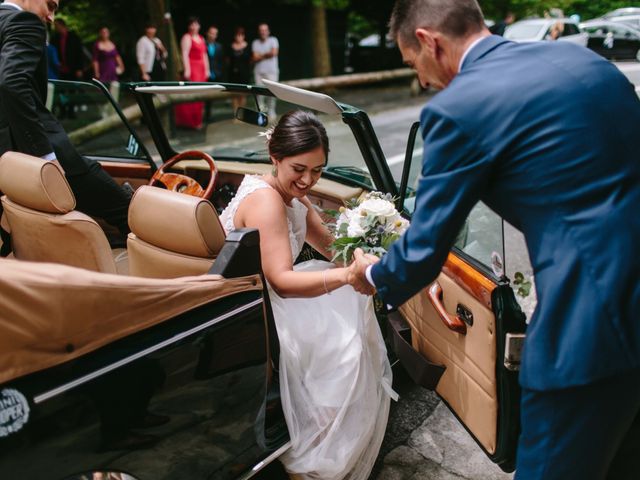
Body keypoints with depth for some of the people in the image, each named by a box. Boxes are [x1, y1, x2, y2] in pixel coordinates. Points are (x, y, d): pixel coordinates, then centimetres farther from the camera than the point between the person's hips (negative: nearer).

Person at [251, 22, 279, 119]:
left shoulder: (273, 40, 4)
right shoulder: (255, 43, 10)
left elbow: (274, 53, -10)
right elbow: (254, 58, 2)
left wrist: (261, 55, 1)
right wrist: (266, 55, -7)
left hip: (271, 71, -2)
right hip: (258, 71, 2)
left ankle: (271, 111, 5)